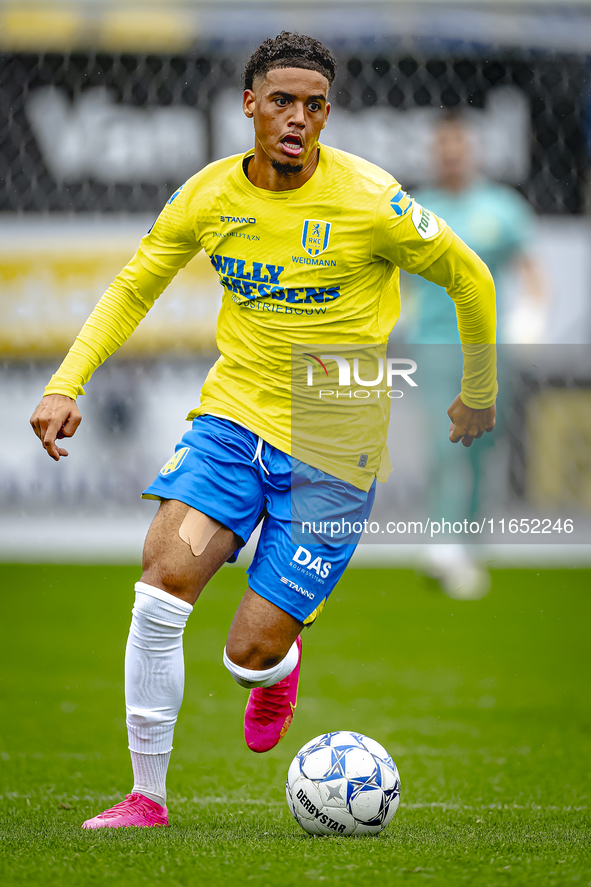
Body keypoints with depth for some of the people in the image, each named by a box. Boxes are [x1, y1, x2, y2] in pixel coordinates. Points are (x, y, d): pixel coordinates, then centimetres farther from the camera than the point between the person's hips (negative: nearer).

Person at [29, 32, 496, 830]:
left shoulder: (369, 200, -14)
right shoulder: (208, 197, -2)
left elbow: (468, 279, 0)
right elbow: (132, 290, 13)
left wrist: (479, 392, 12)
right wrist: (67, 383, 0)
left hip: (332, 449, -3)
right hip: (232, 413, 3)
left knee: (249, 655, -6)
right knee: (162, 586, -18)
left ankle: (279, 660, 34)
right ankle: (148, 795, -5)